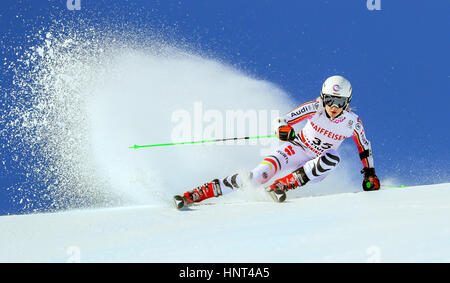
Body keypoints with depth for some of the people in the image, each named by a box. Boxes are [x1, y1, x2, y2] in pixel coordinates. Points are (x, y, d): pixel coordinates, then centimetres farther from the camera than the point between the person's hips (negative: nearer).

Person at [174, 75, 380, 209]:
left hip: (316, 165, 2)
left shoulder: (352, 122, -14)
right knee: (260, 175, -25)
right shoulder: (315, 108, -19)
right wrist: (284, 130, -42)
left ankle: (283, 185, -27)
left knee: (333, 160, -34)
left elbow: (364, 147, 5)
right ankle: (197, 194, -26)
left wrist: (370, 173, 2)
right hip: (297, 148, -2)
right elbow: (282, 121, -19)